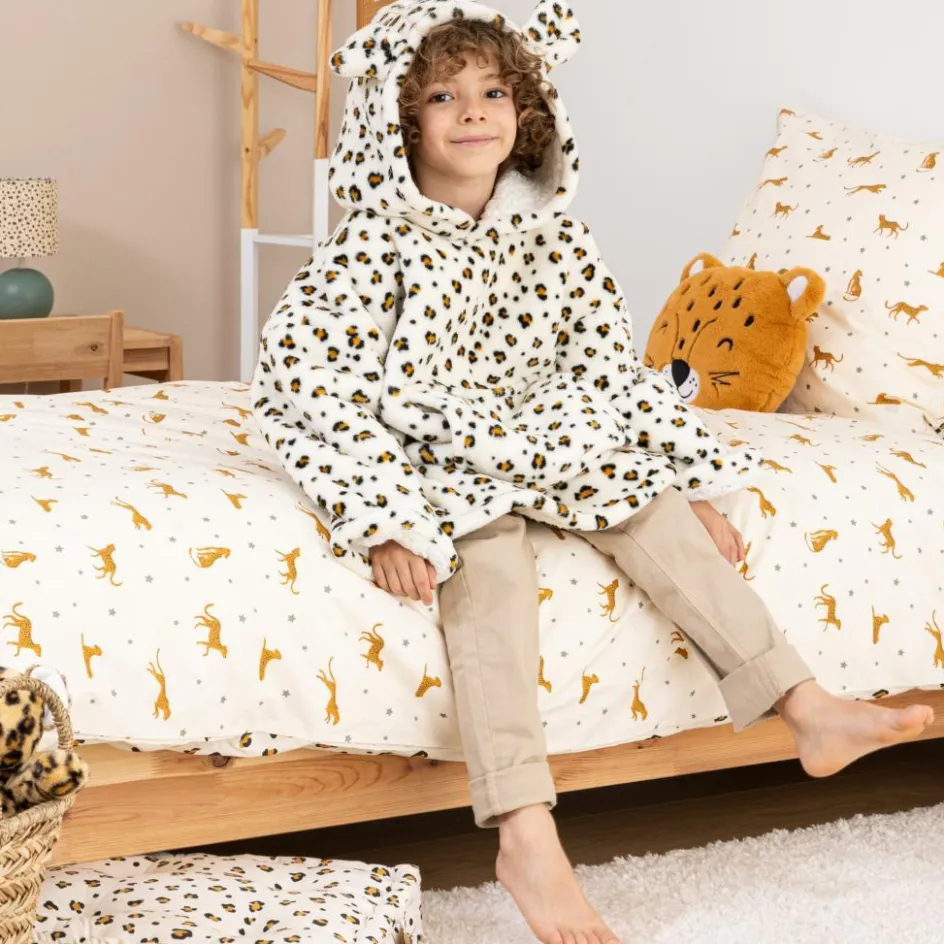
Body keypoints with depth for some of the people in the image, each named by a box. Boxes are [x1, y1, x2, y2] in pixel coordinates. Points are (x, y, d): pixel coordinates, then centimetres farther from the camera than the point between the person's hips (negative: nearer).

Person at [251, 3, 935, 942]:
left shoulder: (554, 238, 2)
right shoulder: (375, 246, -13)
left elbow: (612, 370, 6)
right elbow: (305, 384, -21)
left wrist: (692, 489, 2)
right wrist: (384, 520, -29)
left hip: (537, 444, 5)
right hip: (429, 461, -5)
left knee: (651, 511, -17)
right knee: (491, 555, -32)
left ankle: (808, 709, -18)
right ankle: (526, 837, -42)